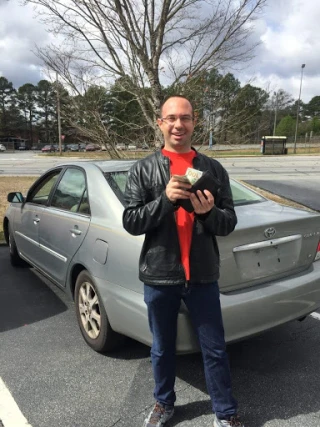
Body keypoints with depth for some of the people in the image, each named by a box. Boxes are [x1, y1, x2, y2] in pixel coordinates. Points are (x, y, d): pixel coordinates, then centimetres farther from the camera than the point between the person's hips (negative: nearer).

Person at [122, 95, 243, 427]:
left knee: (215, 349, 13)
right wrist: (165, 199, -22)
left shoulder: (213, 169, 2)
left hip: (202, 276, 0)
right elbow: (130, 221, -7)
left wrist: (209, 212, -21)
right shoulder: (142, 170, -1)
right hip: (159, 276, 0)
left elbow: (229, 223, 1)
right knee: (162, 349, 18)